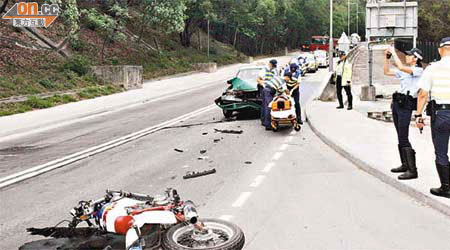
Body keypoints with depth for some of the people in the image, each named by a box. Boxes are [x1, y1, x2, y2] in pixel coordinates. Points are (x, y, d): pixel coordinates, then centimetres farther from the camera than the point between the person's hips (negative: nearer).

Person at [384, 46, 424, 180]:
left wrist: (394, 52, -14)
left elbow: (401, 67, -24)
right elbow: (387, 72, 23)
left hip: (406, 105, -9)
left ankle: (412, 170, -9)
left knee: (403, 138, -12)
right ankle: (405, 165, 23)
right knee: (400, 137, 13)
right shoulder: (404, 71, 16)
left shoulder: (418, 70, -8)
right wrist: (387, 58, 13)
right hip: (397, 103, 9)